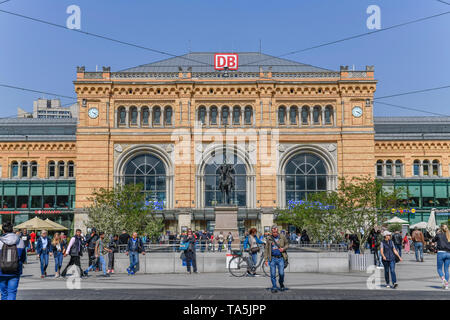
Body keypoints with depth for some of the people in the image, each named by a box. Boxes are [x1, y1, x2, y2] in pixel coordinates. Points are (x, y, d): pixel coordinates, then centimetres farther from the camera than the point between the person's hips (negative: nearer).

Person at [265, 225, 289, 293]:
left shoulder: (282, 237, 3)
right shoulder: (269, 238, 4)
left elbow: (287, 244, 15)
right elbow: (266, 249, 7)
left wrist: (283, 248, -6)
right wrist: (266, 259, 4)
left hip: (280, 258, 0)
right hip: (272, 258, 1)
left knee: (281, 273, -3)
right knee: (273, 274, 0)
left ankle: (281, 284, 25)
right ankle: (274, 287, 11)